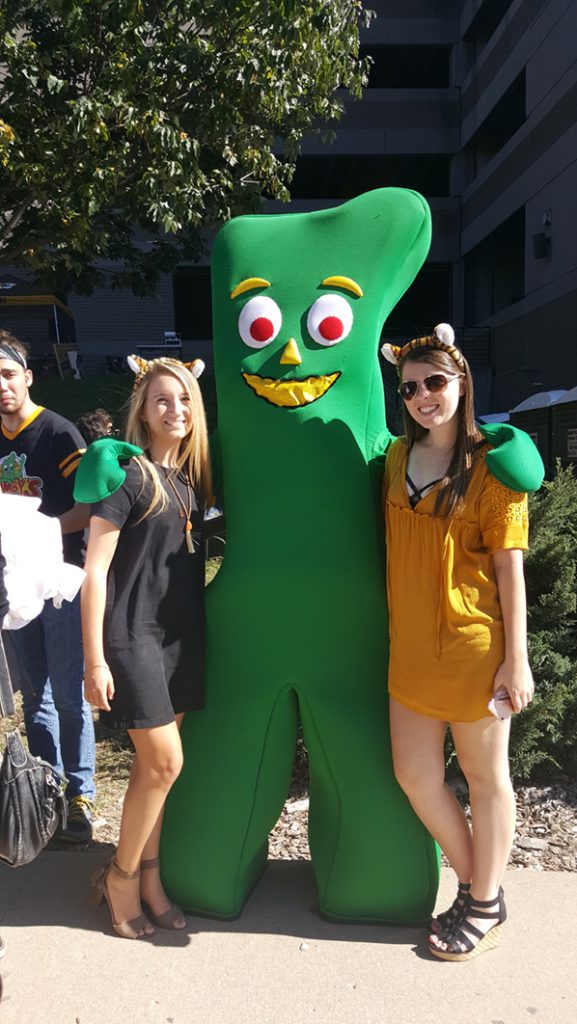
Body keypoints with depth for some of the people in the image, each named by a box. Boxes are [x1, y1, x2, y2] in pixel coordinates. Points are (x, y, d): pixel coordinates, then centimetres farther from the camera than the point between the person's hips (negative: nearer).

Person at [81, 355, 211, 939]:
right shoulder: (127, 473, -10)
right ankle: (121, 876, 19)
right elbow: (95, 570, -12)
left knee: (153, 764, 13)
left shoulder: (192, 476, 9)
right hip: (133, 634, -6)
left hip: (183, 634, 6)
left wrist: (201, 632, 13)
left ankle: (148, 874, 28)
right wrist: (94, 659, -14)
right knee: (164, 763, -4)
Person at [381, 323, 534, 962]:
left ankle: (485, 905, 31)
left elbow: (509, 567, -8)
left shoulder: (490, 464, -8)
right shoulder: (397, 457, 7)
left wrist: (516, 659, -9)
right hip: (410, 645, 6)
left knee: (484, 776, 10)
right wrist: (394, 629, 12)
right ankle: (474, 884, 33)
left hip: (473, 644, -5)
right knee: (413, 772, 10)